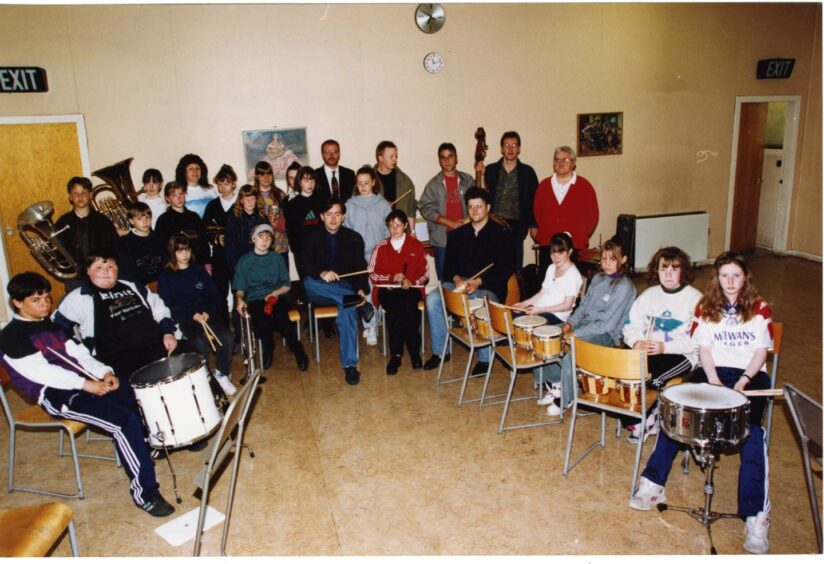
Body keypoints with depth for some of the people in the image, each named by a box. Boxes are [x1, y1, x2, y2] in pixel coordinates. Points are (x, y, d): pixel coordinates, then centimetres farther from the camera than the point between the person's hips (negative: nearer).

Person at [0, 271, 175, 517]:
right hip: (56, 396, -8)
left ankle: (147, 448, 12)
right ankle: (144, 492, -20)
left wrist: (105, 372, -5)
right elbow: (41, 372, -17)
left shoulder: (53, 325, 19)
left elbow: (79, 353, 14)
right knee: (125, 420, -26)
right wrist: (86, 384, -23)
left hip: (86, 383, 8)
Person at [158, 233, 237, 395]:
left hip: (207, 314, 3)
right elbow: (166, 304, -4)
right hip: (183, 319, -3)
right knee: (201, 342, -33)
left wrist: (208, 312, -7)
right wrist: (192, 314, -15)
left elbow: (215, 295, 13)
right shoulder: (166, 276, 6)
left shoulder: (199, 270, 17)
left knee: (226, 337, -25)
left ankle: (222, 374, -7)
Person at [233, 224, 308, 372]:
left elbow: (286, 285, 13)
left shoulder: (277, 258, 17)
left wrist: (275, 293, -7)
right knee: (260, 317, -36)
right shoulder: (244, 261, 15)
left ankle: (297, 349, -18)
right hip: (255, 299, 0)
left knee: (278, 314, -36)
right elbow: (240, 288, 13)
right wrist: (239, 299, -9)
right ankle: (268, 347, -9)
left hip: (277, 297, 0)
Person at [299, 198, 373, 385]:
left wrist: (360, 289, -22)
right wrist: (321, 273, -30)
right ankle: (360, 303, -33)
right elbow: (304, 265, -7)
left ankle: (350, 364, -34)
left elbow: (360, 268, -1)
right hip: (319, 292, 1)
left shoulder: (354, 238, 8)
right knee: (308, 283, -34)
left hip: (345, 288, -1)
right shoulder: (312, 237, 7)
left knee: (348, 307, -35)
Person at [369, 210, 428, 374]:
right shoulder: (381, 247, 10)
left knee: (409, 305, -35)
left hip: (411, 288, 0)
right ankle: (396, 353, -26)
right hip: (387, 289, 0)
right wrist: (392, 278, -9)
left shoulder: (416, 246, 10)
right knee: (394, 306, -34)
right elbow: (372, 274, 7)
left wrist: (411, 281, -12)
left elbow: (424, 274, 8)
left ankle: (414, 351, -24)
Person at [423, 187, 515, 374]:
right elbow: (448, 265, 14)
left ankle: (484, 359, -18)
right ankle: (439, 351, -7)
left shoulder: (501, 234, 2)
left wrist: (479, 281, -17)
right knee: (433, 299, -21)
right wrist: (456, 278, -10)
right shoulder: (457, 234, 15)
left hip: (489, 287, -4)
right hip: (459, 283, 4)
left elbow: (506, 268, -5)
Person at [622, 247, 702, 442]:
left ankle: (649, 420, -2)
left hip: (682, 355, -5)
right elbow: (632, 325, 9)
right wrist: (636, 342, -13)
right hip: (646, 351, 5)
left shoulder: (694, 298, -5)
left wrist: (665, 347, -22)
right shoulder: (649, 295, 12)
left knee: (653, 378, -29)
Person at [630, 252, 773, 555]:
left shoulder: (759, 308, 7)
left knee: (751, 431, -29)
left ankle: (756, 515, -27)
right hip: (713, 372, 2)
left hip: (749, 375, -1)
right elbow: (704, 348, 4)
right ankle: (653, 483, -19)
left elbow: (761, 351, 1)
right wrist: (714, 382, -13)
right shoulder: (706, 307, 11)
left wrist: (743, 382, -15)